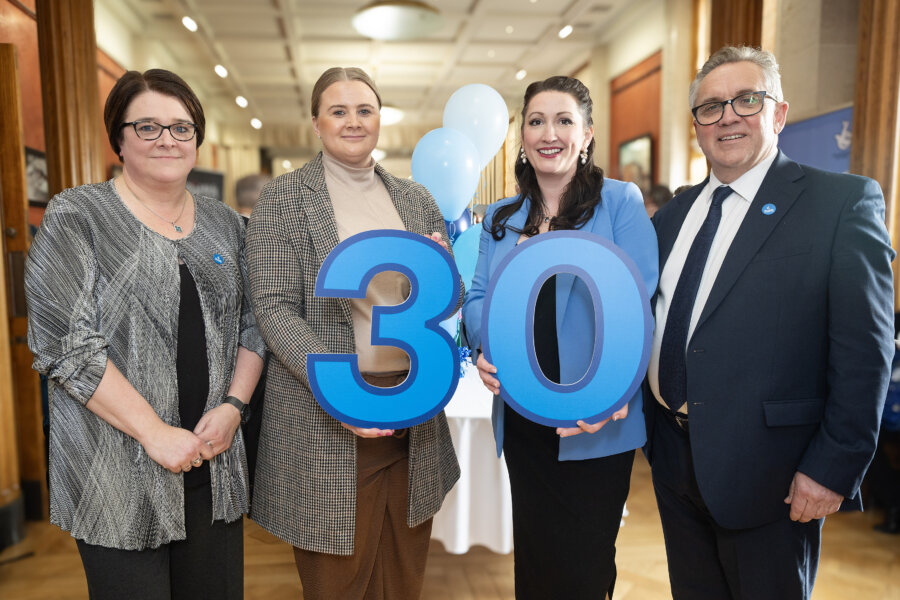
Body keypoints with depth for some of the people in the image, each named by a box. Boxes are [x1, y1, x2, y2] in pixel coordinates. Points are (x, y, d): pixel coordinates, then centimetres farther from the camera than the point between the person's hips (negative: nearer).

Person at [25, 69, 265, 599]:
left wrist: (233, 405, -4)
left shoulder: (225, 224, 10)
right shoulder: (76, 218, -4)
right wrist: (155, 433, -16)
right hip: (117, 474, -4)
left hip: (214, 465, 4)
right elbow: (66, 345, -12)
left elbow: (252, 327, 11)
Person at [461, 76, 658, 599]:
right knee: (534, 554, 17)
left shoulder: (620, 202, -3)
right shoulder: (501, 217, 12)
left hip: (596, 424, -4)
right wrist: (484, 346, -14)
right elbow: (479, 297, 9)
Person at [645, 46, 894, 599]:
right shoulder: (672, 216, 9)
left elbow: (865, 352, -12)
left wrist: (834, 469, -15)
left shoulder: (844, 202, -7)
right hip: (674, 465, 5)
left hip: (771, 479, -5)